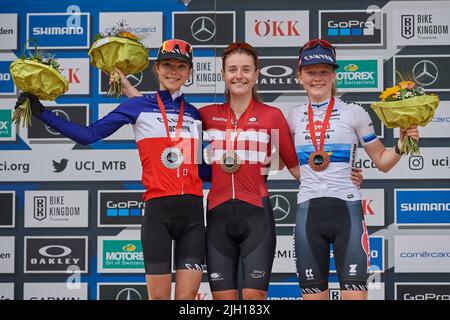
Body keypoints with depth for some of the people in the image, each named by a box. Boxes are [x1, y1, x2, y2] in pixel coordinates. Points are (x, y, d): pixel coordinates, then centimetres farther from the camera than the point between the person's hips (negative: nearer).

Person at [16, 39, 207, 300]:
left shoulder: (195, 114, 15)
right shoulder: (138, 107, 4)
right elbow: (89, 135, -1)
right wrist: (41, 112, -5)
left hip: (192, 211, 3)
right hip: (158, 210, -3)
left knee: (187, 296, -1)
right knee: (159, 295, 0)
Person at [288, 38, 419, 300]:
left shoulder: (354, 113, 4)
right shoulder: (295, 116, 12)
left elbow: (382, 161, 8)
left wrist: (401, 146, -9)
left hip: (347, 210, -3)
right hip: (308, 212, 3)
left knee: (355, 294, -9)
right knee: (313, 295, 6)